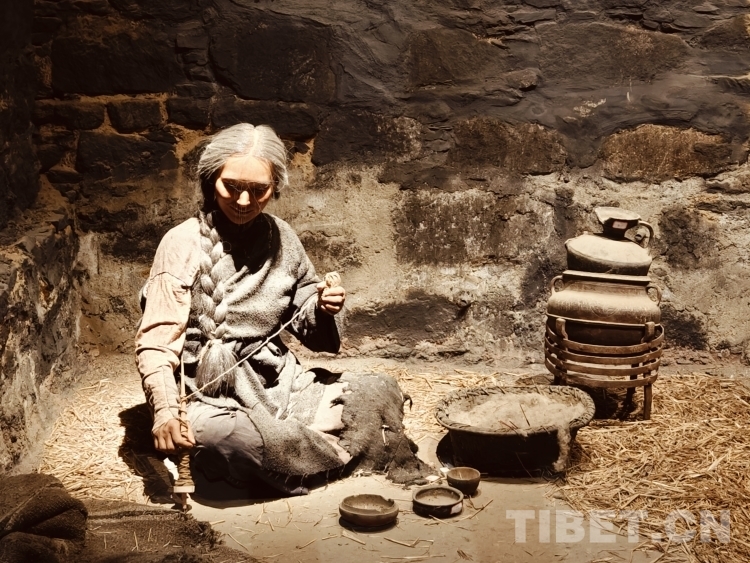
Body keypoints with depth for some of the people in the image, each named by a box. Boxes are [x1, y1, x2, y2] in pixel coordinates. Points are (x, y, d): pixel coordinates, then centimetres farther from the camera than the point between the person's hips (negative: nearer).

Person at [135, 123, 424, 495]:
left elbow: (307, 331, 15)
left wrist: (323, 309, -9)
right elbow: (156, 341, -14)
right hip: (217, 402, -4)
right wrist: (164, 411, -30)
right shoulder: (184, 244, -8)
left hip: (282, 387, 5)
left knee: (380, 393, -14)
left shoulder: (282, 239, 7)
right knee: (219, 437, -37)